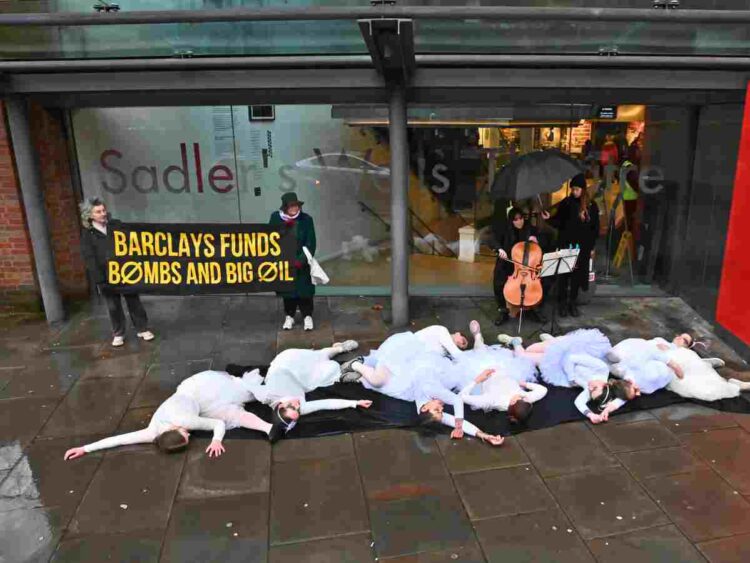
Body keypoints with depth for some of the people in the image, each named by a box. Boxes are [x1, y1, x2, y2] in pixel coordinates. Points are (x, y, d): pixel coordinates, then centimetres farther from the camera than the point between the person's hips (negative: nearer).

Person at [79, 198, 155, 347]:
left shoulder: (116, 225, 3)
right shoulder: (87, 234, -3)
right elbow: (89, 258, -7)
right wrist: (99, 280, -14)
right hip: (106, 276, -1)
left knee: (134, 301, 9)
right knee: (113, 306, 9)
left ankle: (142, 329, 21)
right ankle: (118, 334, 24)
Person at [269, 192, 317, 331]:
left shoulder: (306, 219, -11)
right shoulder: (275, 217, -7)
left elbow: (311, 243, -10)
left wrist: (302, 259, -19)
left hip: (301, 260, -1)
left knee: (304, 290, 6)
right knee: (287, 289, 14)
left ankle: (307, 316, 24)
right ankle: (289, 316, 31)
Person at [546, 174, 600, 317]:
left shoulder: (591, 206, 1)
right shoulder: (565, 203, -1)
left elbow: (595, 228, 5)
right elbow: (558, 223, 0)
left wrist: (592, 247, 4)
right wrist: (549, 219, -20)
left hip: (582, 246, 1)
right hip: (565, 244, -1)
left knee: (577, 274, 8)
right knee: (563, 274, 1)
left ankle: (573, 303, 20)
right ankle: (562, 302, 12)